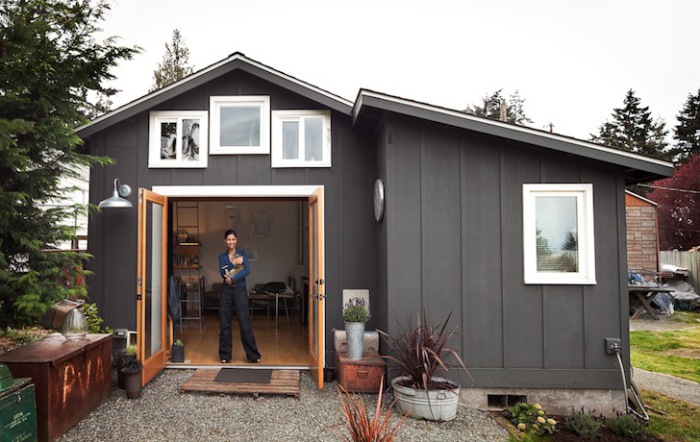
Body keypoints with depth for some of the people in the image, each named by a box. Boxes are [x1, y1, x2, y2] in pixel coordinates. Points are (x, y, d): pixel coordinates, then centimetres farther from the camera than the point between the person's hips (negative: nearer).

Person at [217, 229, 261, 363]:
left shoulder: (242, 253, 4)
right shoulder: (222, 256, 10)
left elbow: (247, 271, -11)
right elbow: (222, 273, -6)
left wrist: (232, 279, -15)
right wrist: (233, 263, -16)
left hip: (240, 290, -2)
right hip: (226, 291, 2)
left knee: (245, 323, -4)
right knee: (224, 324, 5)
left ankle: (253, 355, 4)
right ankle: (225, 355, 17)